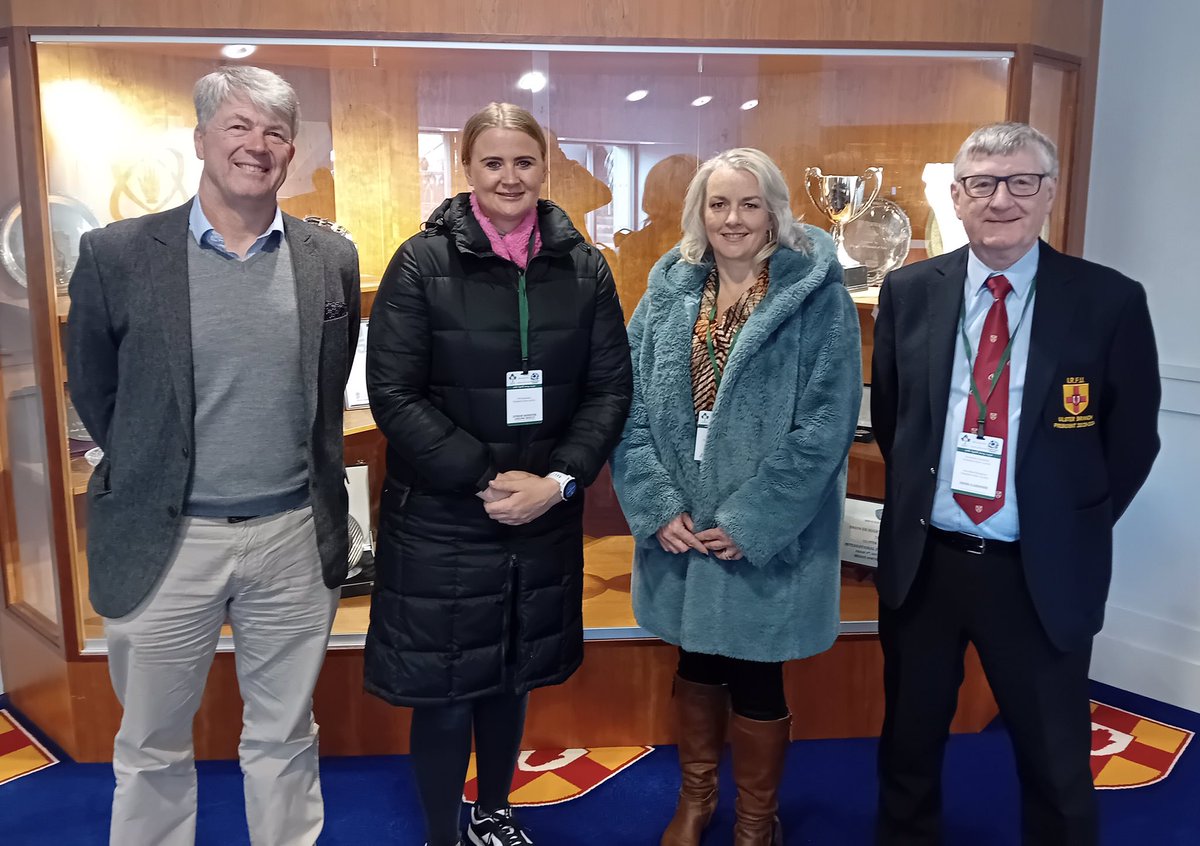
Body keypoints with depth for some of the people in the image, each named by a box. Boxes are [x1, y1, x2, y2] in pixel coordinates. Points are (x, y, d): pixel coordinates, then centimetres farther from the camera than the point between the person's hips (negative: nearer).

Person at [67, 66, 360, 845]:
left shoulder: (333, 260, 0)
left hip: (296, 537, 1)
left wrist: (305, 480, 11)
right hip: (163, 537, -1)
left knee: (285, 738, 16)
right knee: (152, 747, 16)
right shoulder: (118, 253, -5)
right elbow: (93, 391, 7)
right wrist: (154, 473, 12)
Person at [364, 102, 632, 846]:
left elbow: (612, 386, 0)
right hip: (440, 517, -3)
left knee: (513, 672, 19)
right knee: (444, 682, 6)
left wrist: (558, 481, -13)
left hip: (544, 513, 3)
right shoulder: (422, 263, -7)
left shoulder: (583, 267, 2)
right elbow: (394, 394, -11)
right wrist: (483, 478, -17)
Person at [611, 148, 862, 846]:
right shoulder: (666, 297, 3)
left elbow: (826, 427, -14)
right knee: (697, 663, 19)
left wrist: (748, 523, -18)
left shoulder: (818, 299, -8)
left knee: (756, 678, 9)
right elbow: (630, 412, 0)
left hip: (767, 540, -3)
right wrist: (659, 508, -11)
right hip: (680, 532, 4)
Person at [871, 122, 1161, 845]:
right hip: (921, 560, 2)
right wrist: (920, 498, 8)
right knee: (909, 745, 19)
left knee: (1057, 765, 14)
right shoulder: (909, 292, 0)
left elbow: (1133, 440, 1)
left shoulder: (1110, 301, -7)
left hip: (1043, 573, -2)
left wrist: (1073, 534, 0)